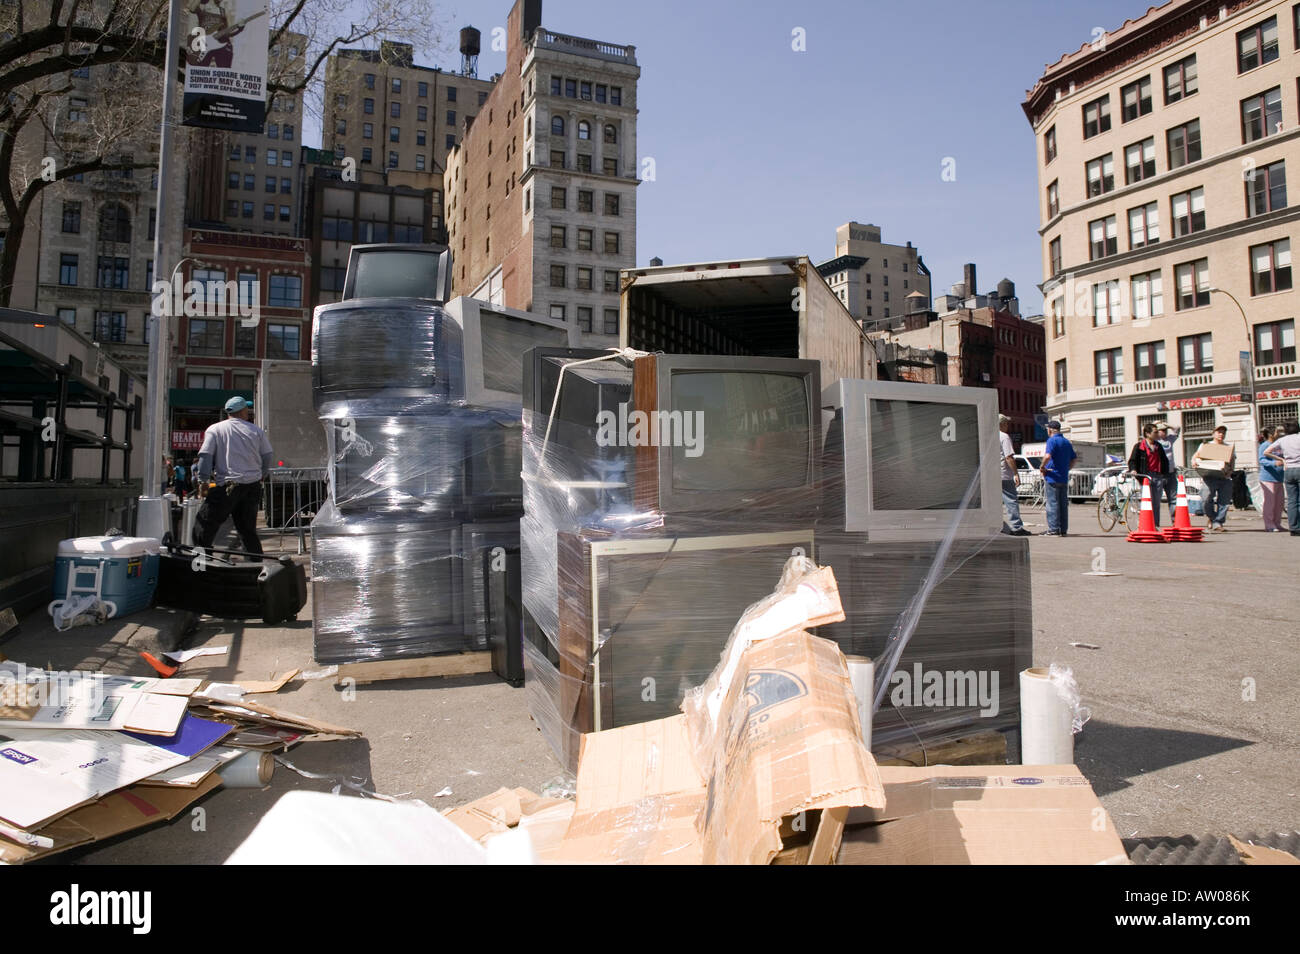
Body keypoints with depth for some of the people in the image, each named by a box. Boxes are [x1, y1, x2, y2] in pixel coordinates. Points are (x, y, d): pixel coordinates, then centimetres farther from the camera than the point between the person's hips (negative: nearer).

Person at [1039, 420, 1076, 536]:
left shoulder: (1052, 440, -10)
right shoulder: (1067, 442, 15)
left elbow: (1047, 456, -26)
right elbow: (1074, 459, 20)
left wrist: (1042, 467, -12)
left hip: (1052, 478, -8)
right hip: (1064, 478, 8)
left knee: (1052, 504, -5)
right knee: (1063, 504, 10)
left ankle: (1054, 530, -5)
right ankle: (1063, 530, 13)